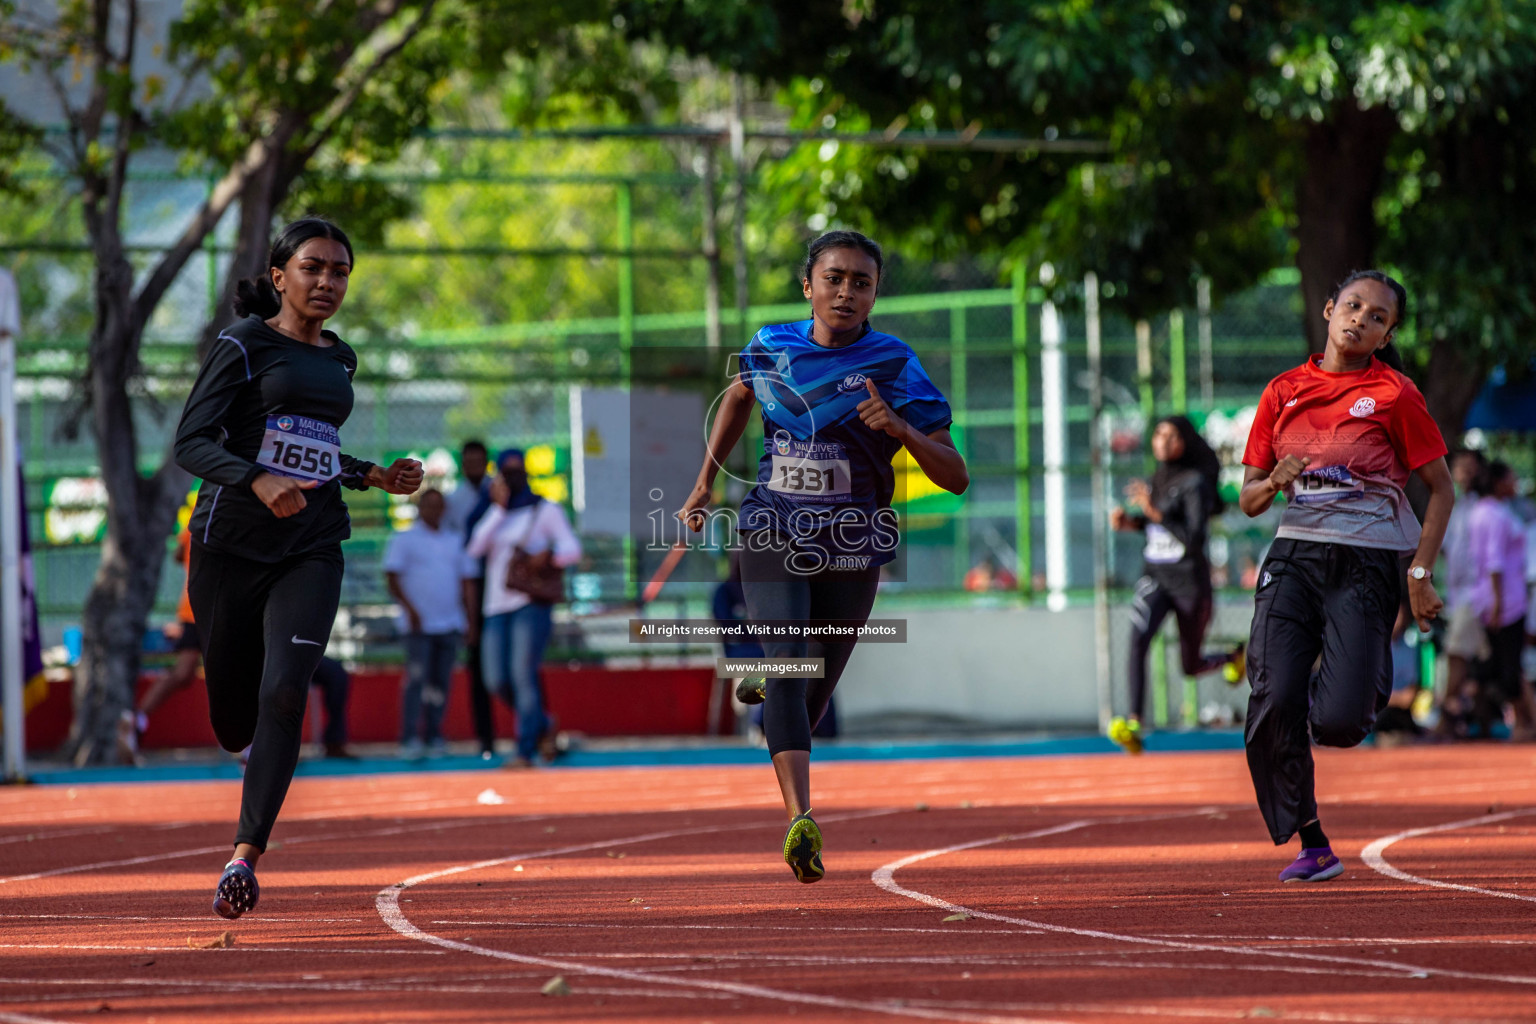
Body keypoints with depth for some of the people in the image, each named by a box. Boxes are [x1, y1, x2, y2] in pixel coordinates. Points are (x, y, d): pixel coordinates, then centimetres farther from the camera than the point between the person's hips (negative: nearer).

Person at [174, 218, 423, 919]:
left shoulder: (339, 361, 14)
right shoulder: (243, 346, -4)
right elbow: (191, 442, -12)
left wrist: (377, 477, 11)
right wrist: (258, 480, -28)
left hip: (311, 550, 3)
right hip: (231, 541, -3)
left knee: (284, 693, -19)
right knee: (232, 716, 6)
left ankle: (245, 853, -21)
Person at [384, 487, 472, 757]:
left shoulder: (455, 541, 17)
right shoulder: (404, 540, 4)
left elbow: (463, 580, 20)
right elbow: (392, 578, -2)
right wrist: (410, 609, -14)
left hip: (450, 624, 4)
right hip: (419, 624, -4)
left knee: (441, 682, 4)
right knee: (417, 678, -12)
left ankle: (434, 735, 10)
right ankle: (410, 738, -13)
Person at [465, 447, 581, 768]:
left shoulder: (546, 510, 7)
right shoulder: (495, 515, 20)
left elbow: (573, 549, -2)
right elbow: (476, 548, 2)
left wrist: (548, 554, -21)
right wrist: (499, 507, -2)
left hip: (532, 604, -5)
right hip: (497, 608, 5)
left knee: (522, 674, -17)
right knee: (497, 681, -2)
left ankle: (525, 751, -17)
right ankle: (543, 726, 21)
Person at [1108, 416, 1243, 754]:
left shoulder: (1195, 483, -16)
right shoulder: (1159, 478, 5)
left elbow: (1195, 538, -25)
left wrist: (1154, 512, -30)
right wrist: (1130, 521, 3)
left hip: (1190, 581, -5)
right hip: (1154, 577, 5)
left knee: (1191, 666, 12)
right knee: (1138, 639, -24)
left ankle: (1234, 656, 48)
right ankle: (1134, 724, -33)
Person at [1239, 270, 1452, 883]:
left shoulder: (1394, 395, 0)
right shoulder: (1284, 392, 10)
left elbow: (1440, 489, 3)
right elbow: (1248, 500, 14)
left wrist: (1421, 574, -5)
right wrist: (1272, 485, -10)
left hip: (1368, 563, -3)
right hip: (1295, 555, 3)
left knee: (1338, 720, -14)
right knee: (1273, 703, -16)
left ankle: (1373, 685, 25)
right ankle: (1312, 848, -2)